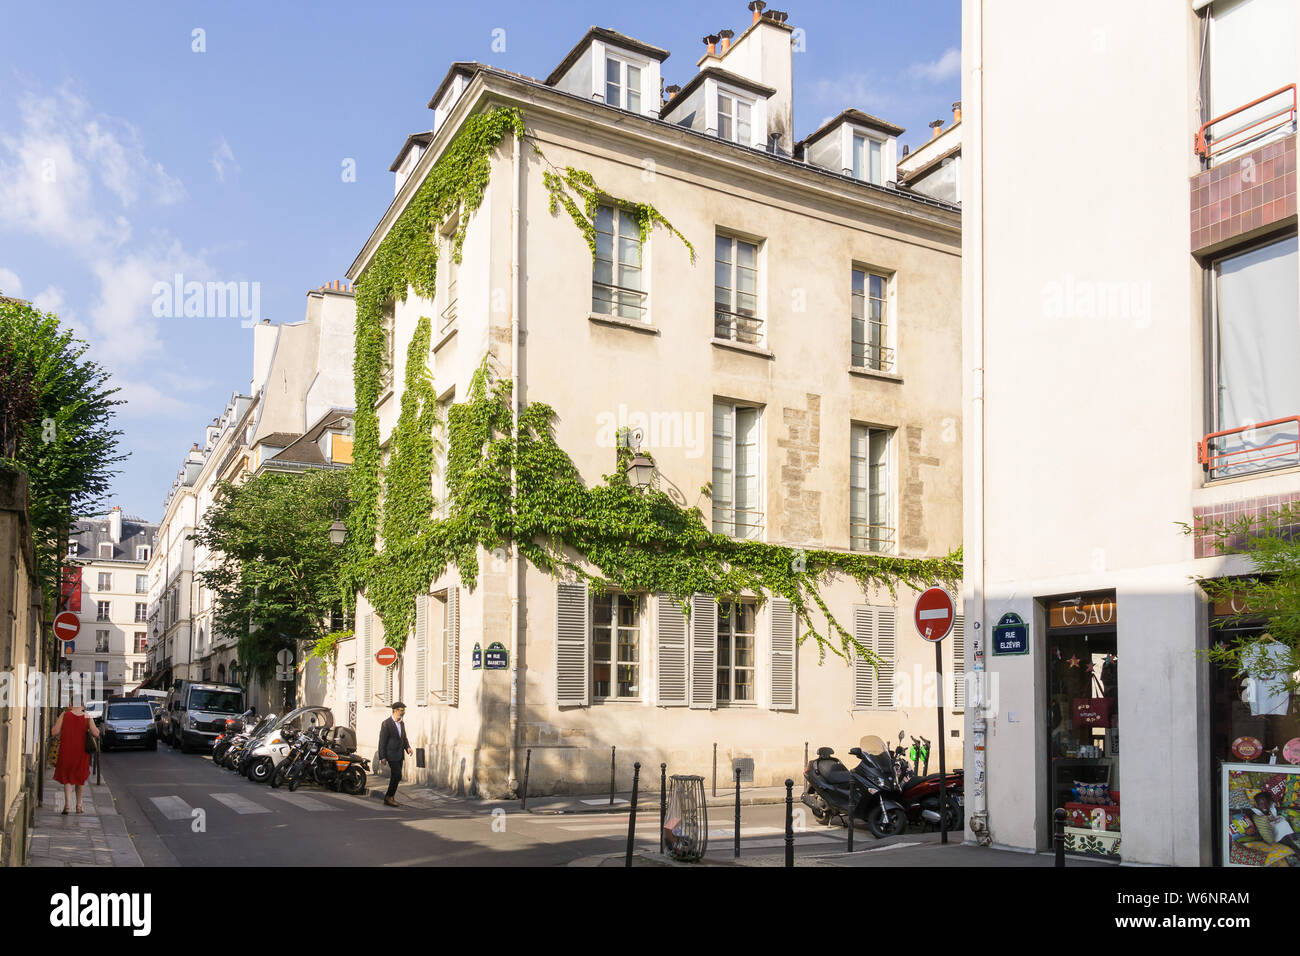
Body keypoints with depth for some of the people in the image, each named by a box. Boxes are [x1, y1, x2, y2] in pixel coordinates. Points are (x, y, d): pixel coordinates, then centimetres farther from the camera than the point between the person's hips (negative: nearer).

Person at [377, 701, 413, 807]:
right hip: (392, 755, -8)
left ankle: (391, 798, 19)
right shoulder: (386, 723, -11)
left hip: (400, 755, 8)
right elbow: (382, 741, -11)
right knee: (397, 775, -13)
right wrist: (382, 757, -13)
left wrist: (408, 747, -1)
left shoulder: (402, 724, 11)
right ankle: (389, 797, -3)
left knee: (395, 777, 11)